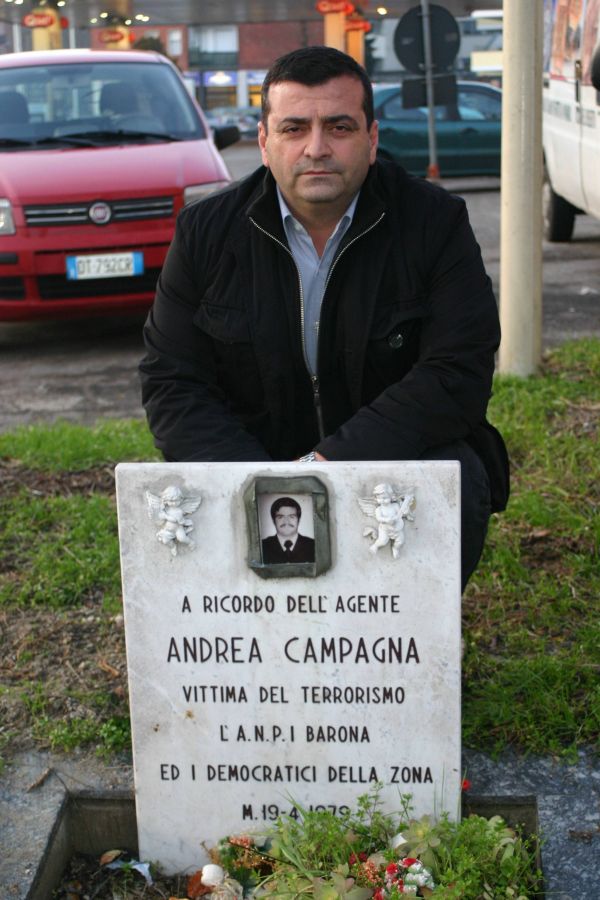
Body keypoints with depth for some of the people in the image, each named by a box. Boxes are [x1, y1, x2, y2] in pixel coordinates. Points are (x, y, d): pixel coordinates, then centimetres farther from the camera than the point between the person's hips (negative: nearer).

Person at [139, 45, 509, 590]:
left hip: (400, 454, -1)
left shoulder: (435, 222, -6)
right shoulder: (206, 233, -1)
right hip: (254, 456, 2)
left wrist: (330, 464, -25)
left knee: (454, 484, -31)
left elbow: (457, 375, -15)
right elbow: (171, 382, -3)